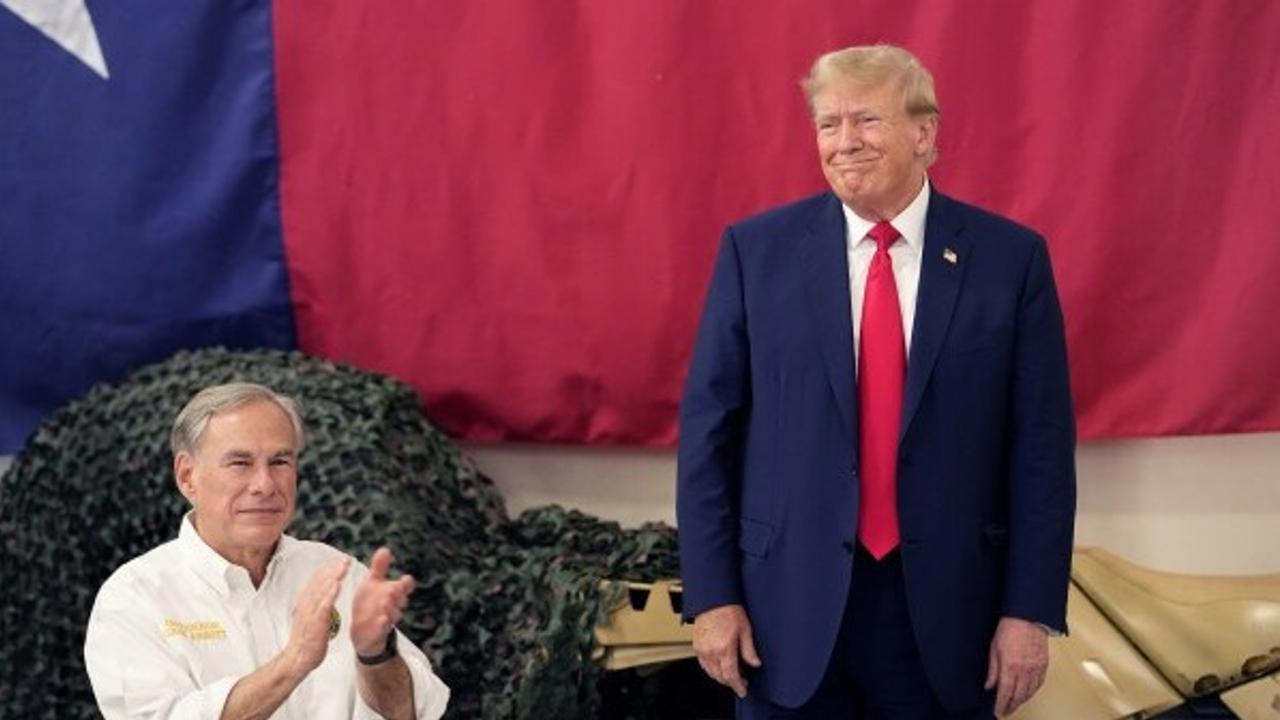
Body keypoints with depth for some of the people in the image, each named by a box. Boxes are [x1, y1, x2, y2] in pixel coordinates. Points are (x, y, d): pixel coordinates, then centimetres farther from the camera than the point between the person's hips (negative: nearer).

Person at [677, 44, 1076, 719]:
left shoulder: (1010, 257, -1)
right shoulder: (757, 249, 0)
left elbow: (1041, 442, -1)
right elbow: (709, 425, 0)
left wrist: (1031, 609, -5)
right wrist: (712, 592, -5)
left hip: (945, 605, 0)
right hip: (791, 600, 0)